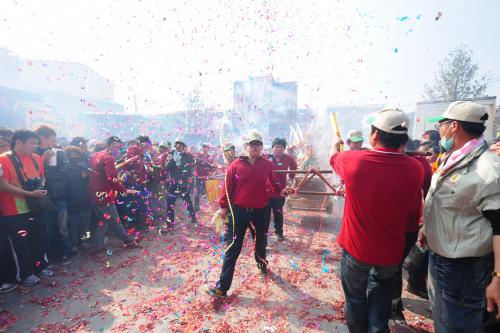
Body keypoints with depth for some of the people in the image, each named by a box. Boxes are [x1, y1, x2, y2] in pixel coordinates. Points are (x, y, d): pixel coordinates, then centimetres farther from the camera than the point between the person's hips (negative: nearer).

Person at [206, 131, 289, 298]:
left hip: (261, 211, 3)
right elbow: (227, 186, -3)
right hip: (239, 210, -2)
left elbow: (273, 181, 14)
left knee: (261, 242, 22)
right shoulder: (236, 165, -7)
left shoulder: (268, 165, -1)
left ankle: (262, 264, 55)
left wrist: (280, 190, -5)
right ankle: (222, 286, 6)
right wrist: (224, 206, -4)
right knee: (233, 248, 0)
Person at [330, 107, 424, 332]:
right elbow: (411, 210, 2)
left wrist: (336, 145, 26)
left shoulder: (353, 160, -22)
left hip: (356, 245, -2)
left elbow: (333, 158, 4)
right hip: (392, 249, 3)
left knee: (355, 296, 21)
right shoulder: (415, 169, -14)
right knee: (381, 285, 31)